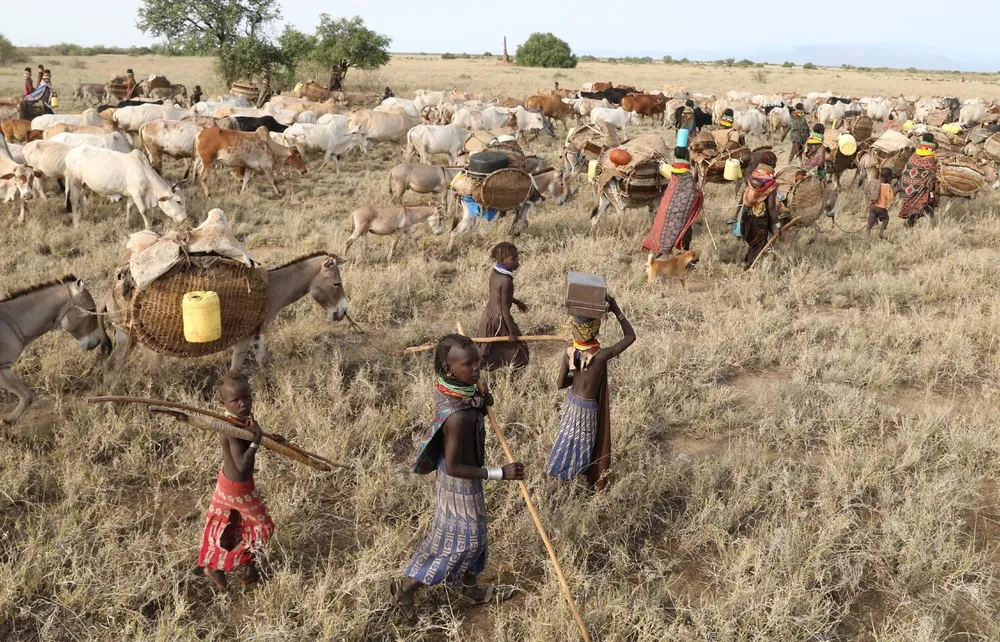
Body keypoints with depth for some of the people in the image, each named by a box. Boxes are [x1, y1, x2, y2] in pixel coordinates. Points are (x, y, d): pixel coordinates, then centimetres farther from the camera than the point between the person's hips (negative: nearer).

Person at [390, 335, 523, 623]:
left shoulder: (450, 392, -11)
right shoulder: (458, 416, -37)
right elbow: (453, 467, -29)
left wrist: (481, 404, -10)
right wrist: (500, 473, -30)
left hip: (453, 481, 9)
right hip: (461, 484, -9)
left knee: (470, 535, 26)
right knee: (462, 540, 13)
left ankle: (471, 589, 49)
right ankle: (406, 586, 27)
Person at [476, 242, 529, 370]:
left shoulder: (494, 271, -1)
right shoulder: (506, 281, -28)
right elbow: (505, 308, -25)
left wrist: (516, 301, 30)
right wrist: (512, 332, -18)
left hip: (488, 314, 9)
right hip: (499, 319, -9)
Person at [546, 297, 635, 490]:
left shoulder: (569, 353, -15)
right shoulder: (600, 356, -31)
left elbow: (560, 384, -5)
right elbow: (630, 337, -22)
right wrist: (616, 311, -20)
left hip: (571, 402, 5)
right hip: (587, 408, -5)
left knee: (568, 438, 26)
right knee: (583, 444, 15)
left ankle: (557, 471, 45)